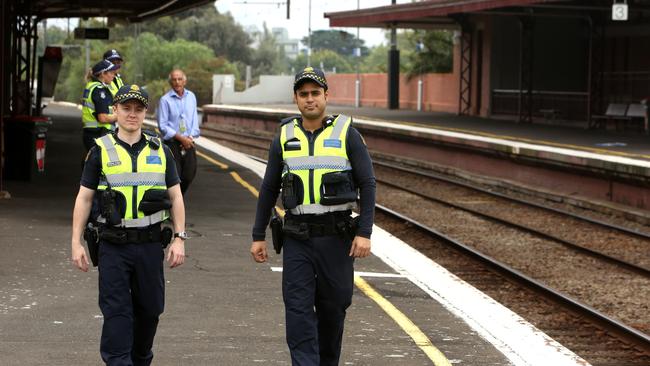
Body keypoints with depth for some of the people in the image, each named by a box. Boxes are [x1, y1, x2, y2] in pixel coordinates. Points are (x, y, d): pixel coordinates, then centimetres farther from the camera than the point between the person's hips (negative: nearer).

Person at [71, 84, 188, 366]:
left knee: (149, 310, 10)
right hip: (113, 245, -2)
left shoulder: (160, 152, 8)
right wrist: (76, 242, -2)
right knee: (116, 312, -6)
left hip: (150, 244, 2)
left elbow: (175, 196, 10)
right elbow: (84, 198, 4)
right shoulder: (101, 151, 3)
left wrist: (179, 239, 1)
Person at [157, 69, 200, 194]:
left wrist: (191, 137, -4)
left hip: (188, 142, 5)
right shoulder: (165, 100, -7)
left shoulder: (191, 97, 9)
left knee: (189, 175, 5)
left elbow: (194, 119, 11)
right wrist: (181, 138, -13)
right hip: (172, 143, -5)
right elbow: (163, 126, -9)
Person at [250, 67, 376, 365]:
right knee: (298, 311, -8)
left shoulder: (346, 133, -1)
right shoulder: (284, 137, 7)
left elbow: (367, 184, -3)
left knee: (332, 310, 9)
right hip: (297, 238, 1)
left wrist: (364, 233, -11)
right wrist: (258, 236, 9)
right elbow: (268, 190, 12)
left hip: (336, 237, -1)